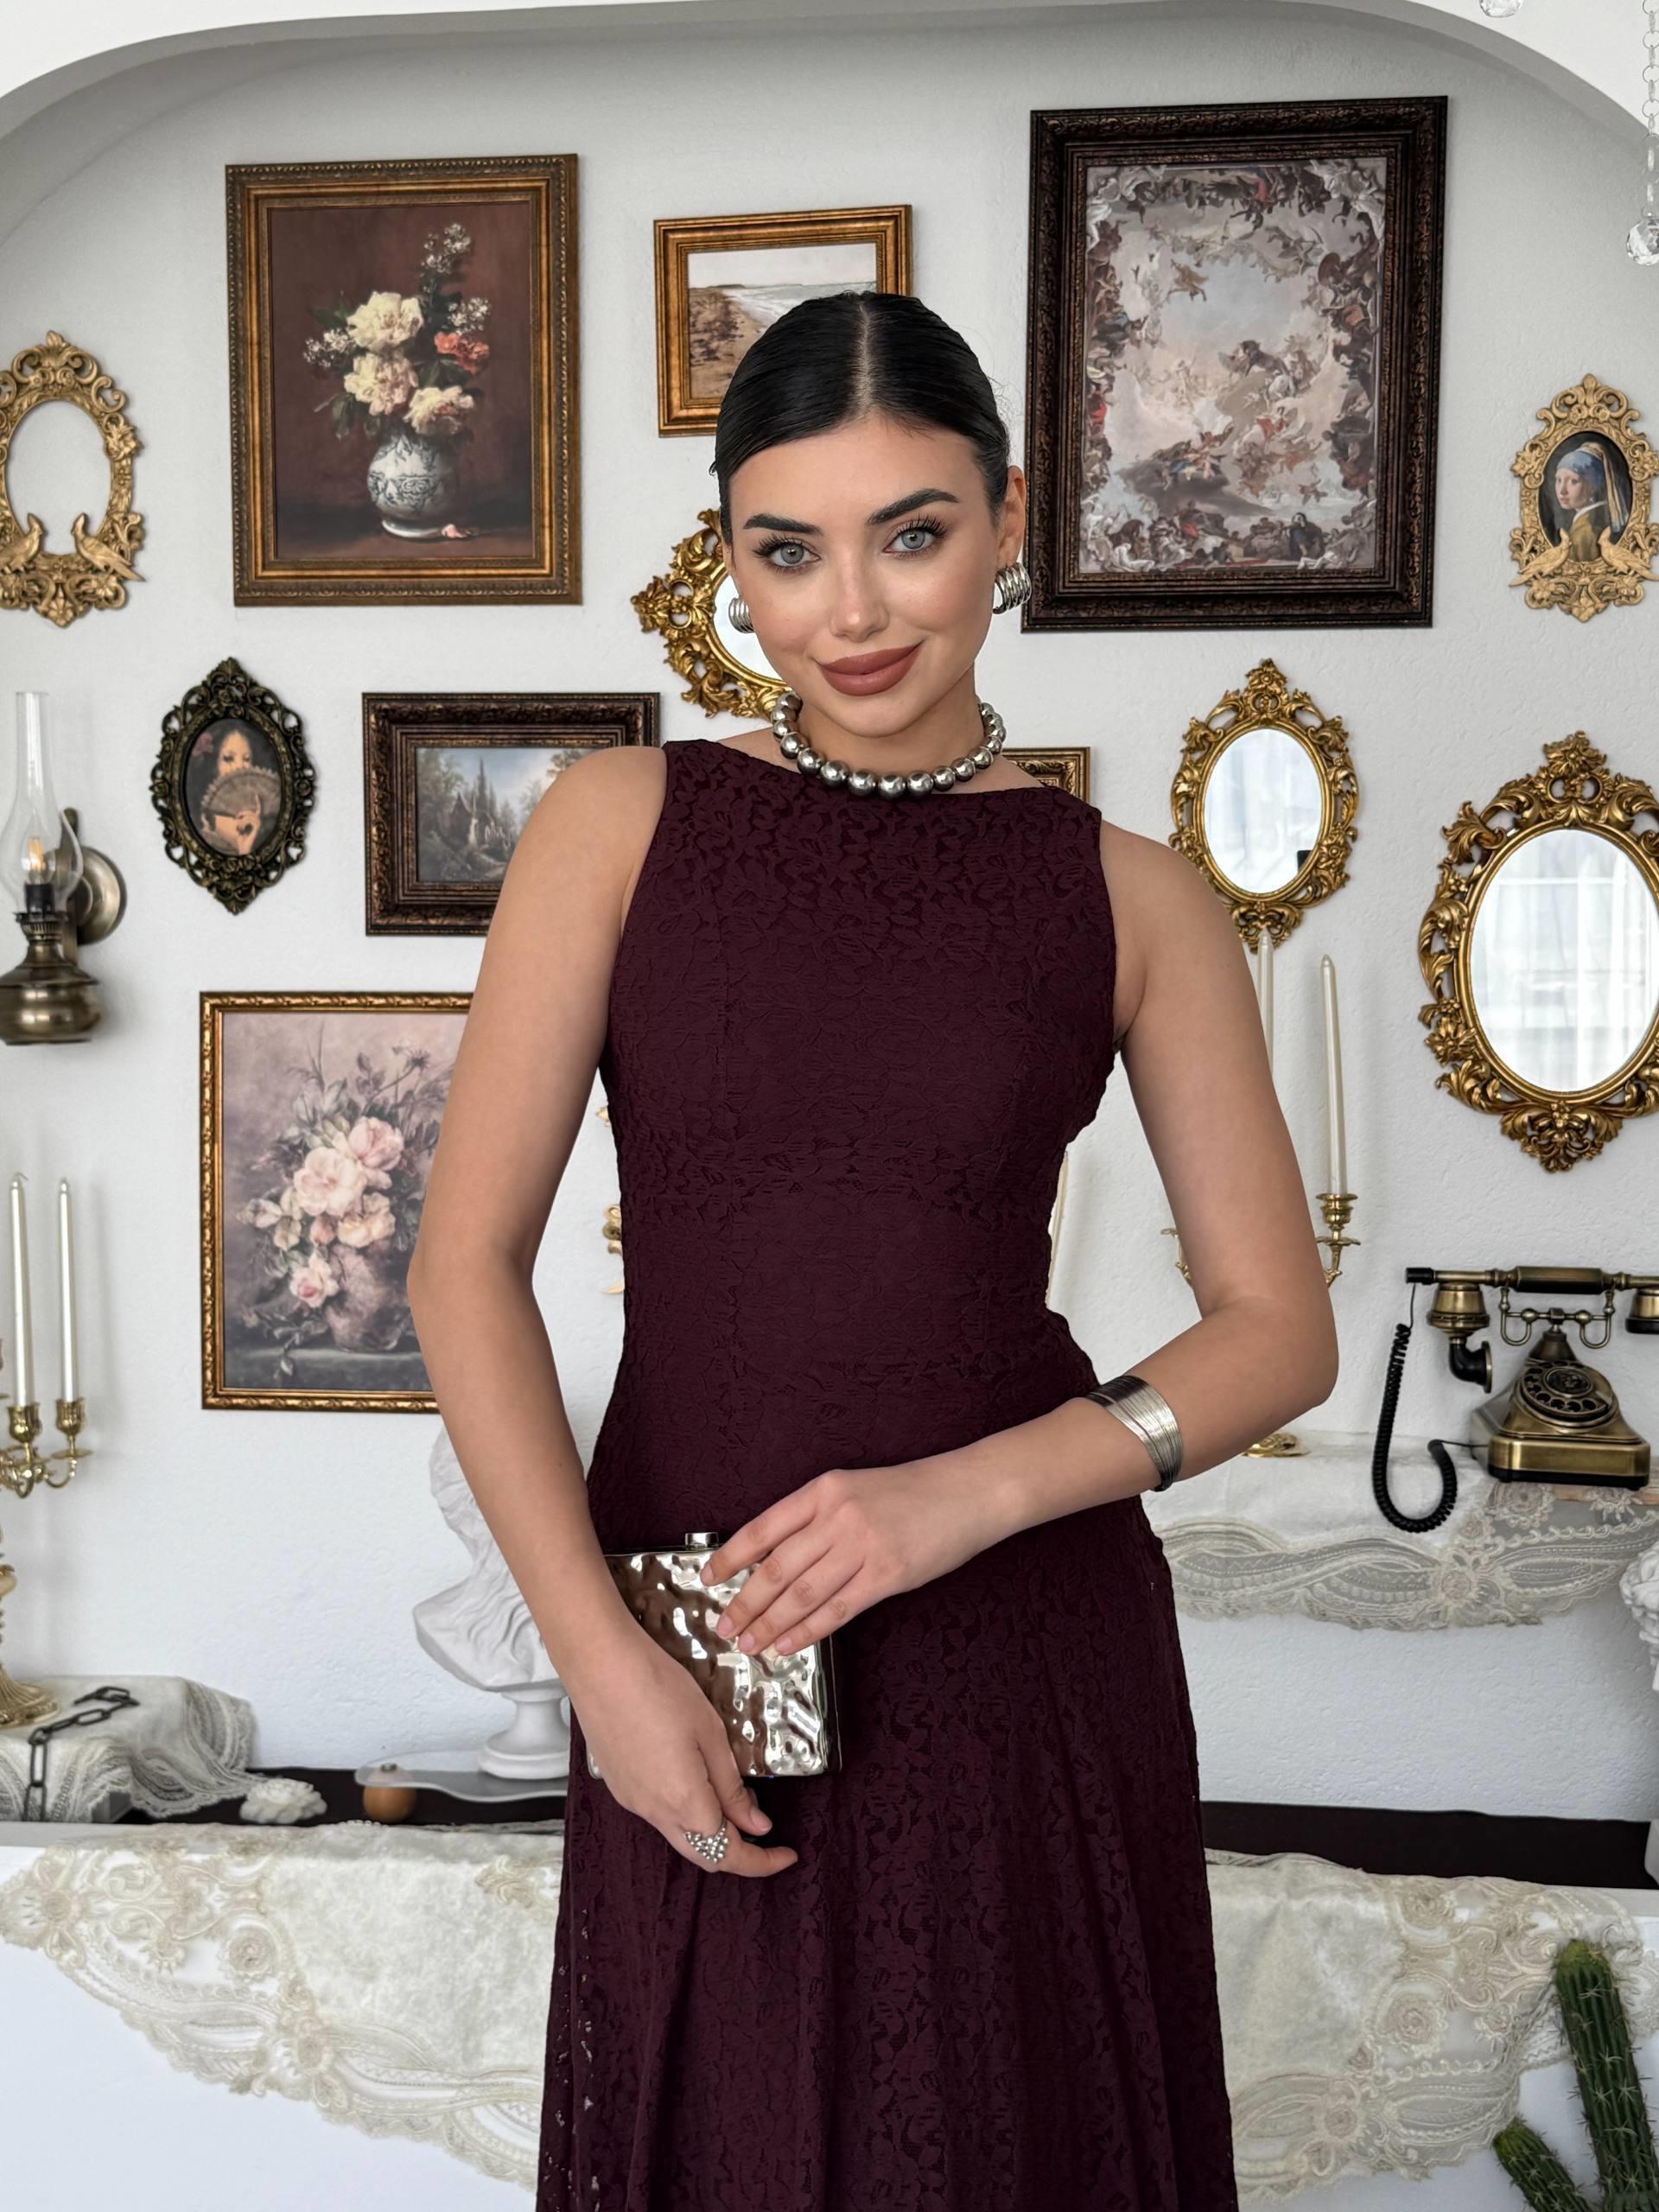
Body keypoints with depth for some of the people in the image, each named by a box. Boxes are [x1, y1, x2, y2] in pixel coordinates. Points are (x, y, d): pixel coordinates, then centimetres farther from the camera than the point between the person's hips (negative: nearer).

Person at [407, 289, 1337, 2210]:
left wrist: (966, 1492, -15)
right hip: (697, 1647, 0)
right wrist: (599, 1655, -13)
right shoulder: (624, 825, -3)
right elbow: (465, 1264, -6)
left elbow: (1280, 1328, -1)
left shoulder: (1129, 897, -1)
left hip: (1027, 1643, 0)